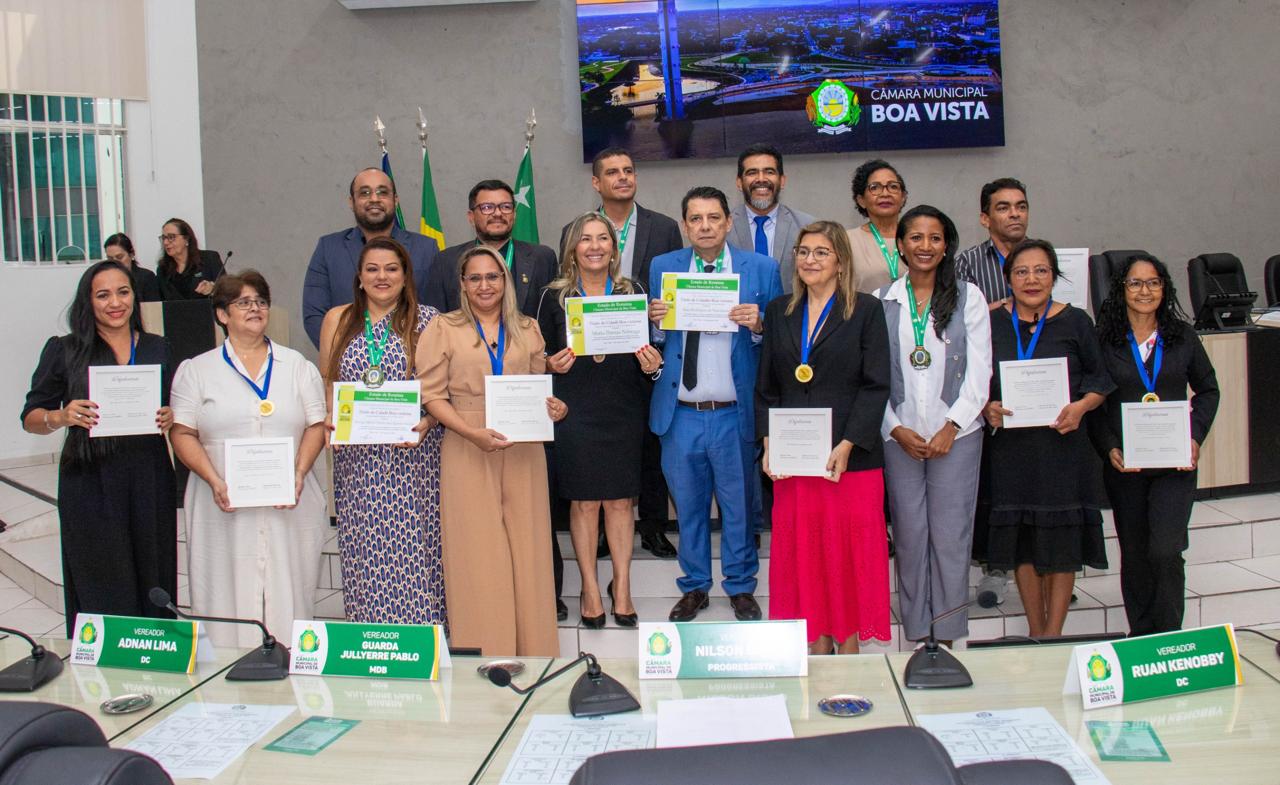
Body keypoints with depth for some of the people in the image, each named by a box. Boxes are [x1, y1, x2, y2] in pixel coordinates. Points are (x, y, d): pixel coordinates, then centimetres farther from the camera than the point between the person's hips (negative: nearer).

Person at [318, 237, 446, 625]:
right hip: (356, 458, 2)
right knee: (363, 547, 4)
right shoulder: (337, 320, 11)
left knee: (412, 542, -2)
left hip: (413, 456, -2)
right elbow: (326, 383, 14)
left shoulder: (428, 320, 2)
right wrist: (329, 423, -3)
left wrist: (427, 423, -15)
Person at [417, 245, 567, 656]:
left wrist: (553, 407, -4)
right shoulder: (442, 329, 3)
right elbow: (432, 394, -3)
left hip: (523, 450, 3)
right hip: (467, 453, -3)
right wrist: (474, 433, -16)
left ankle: (531, 649, 17)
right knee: (477, 552, -1)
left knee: (527, 549, 4)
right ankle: (483, 652, 11)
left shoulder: (527, 330, 13)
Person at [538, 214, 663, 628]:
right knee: (584, 501, 3)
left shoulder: (633, 293, 6)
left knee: (620, 500, 6)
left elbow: (647, 351, 12)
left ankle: (622, 588, 17)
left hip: (623, 411, 1)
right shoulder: (554, 297, 2)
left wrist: (652, 365, -9)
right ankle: (590, 590, 15)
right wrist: (552, 365, -14)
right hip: (574, 412, -1)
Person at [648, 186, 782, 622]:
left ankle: (741, 587, 27)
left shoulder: (761, 268, 1)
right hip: (680, 414, 2)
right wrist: (657, 322, -12)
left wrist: (758, 326, -18)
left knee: (738, 506, 9)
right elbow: (654, 338, 9)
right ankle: (695, 587, 29)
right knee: (688, 505, 13)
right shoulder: (662, 268, 6)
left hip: (734, 414, -1)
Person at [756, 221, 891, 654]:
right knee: (802, 552, 6)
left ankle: (848, 647, 12)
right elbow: (766, 386, 12)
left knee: (850, 552, 1)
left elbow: (875, 385, -5)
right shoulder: (778, 312, 13)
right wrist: (768, 443, -1)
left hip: (851, 458, -3)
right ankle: (817, 647, 18)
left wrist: (846, 446, -15)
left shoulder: (866, 310, 1)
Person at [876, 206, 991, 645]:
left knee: (951, 537, 0)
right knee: (909, 536, 4)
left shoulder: (968, 297, 4)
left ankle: (948, 635, 12)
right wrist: (896, 429, -6)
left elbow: (979, 372, 0)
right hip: (899, 436, 1)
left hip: (956, 434, -1)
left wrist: (951, 427, -9)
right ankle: (916, 632, 16)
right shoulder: (882, 301, 6)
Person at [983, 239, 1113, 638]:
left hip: (1064, 443, -1)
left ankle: (1054, 635, 13)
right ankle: (1035, 631, 22)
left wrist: (1081, 406, -13)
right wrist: (988, 408, -9)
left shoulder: (1075, 322, 1)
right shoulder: (991, 324, 5)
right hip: (1011, 445, 2)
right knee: (1021, 541, 7)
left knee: (1062, 542, 2)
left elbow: (1101, 379, 5)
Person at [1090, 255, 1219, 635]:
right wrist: (1109, 448, -13)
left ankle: (1169, 636, 6)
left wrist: (1195, 436, -1)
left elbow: (1208, 389, 13)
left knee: (1165, 550, -11)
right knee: (1134, 554, 10)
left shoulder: (1182, 335, 4)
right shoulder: (1104, 340, -1)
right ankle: (1141, 636, 25)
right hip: (1124, 463, 0)